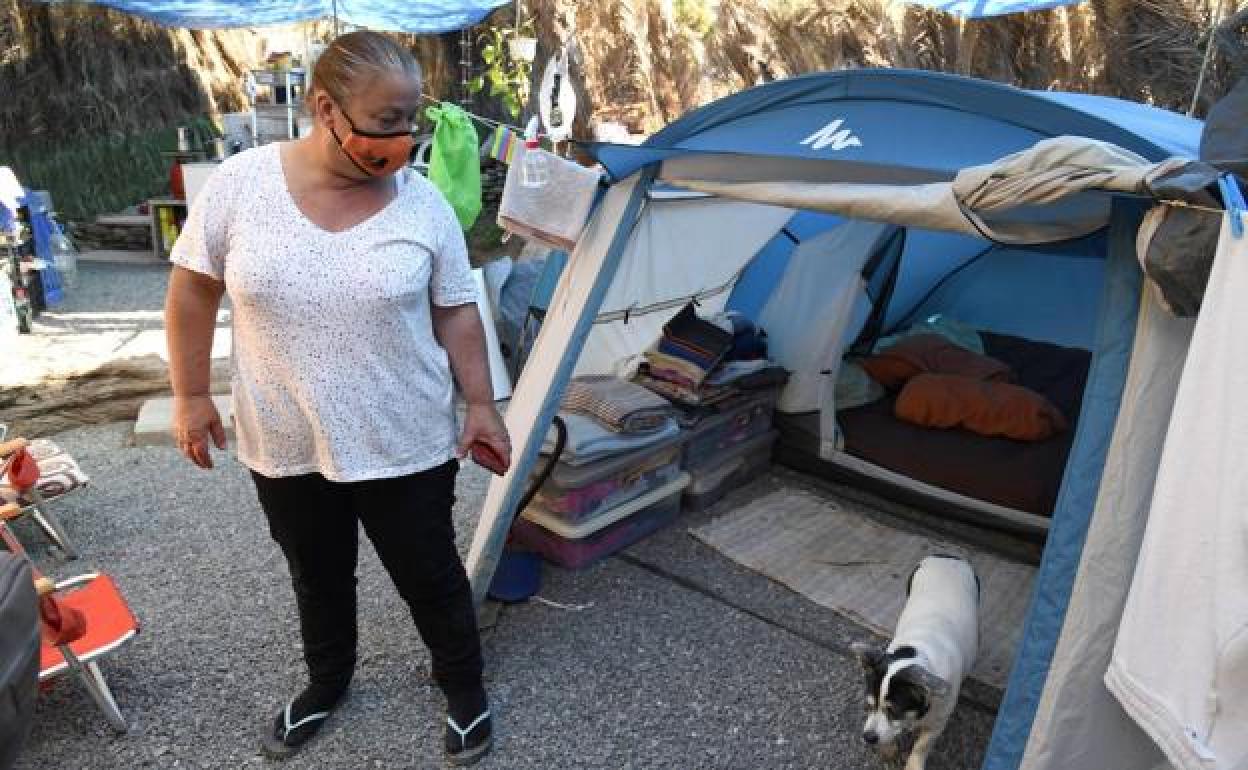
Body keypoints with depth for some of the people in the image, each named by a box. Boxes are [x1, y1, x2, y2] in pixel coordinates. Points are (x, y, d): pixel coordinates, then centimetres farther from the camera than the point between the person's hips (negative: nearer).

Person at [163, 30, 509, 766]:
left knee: (430, 576, 13)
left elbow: (457, 314, -2)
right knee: (317, 577, 23)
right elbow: (193, 290, 0)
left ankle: (466, 688, 39)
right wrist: (191, 395, 2)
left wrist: (482, 405, -2)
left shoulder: (423, 202, -10)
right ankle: (327, 682, 50)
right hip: (284, 445, 2)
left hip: (404, 444, -1)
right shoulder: (240, 184, -11)